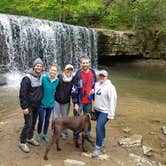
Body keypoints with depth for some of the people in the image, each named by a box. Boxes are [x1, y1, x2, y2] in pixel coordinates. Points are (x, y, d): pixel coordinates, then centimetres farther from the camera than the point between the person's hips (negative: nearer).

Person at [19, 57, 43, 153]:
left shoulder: (40, 77, 5)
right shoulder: (28, 78, -18)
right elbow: (22, 93, -19)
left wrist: (40, 102, 13)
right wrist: (24, 107, -20)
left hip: (37, 105, 7)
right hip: (29, 106, -7)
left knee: (33, 123, 16)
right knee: (28, 124, -5)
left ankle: (30, 138, 33)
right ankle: (22, 142, 10)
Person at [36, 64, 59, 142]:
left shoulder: (57, 80, -4)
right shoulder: (43, 78, -16)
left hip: (50, 103, 4)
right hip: (42, 103, -3)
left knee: (47, 120, 15)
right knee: (41, 120, 1)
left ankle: (45, 134, 32)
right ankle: (39, 133, 25)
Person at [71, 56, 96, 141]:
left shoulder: (93, 73, 0)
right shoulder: (78, 74, -13)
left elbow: (95, 85, 17)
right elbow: (74, 90, -12)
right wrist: (75, 103, -13)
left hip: (89, 101, 4)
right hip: (79, 101, -4)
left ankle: (87, 135, 32)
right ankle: (76, 136, 21)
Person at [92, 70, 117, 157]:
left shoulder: (109, 87, -17)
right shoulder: (97, 84, 5)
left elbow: (112, 100, -19)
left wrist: (111, 114, -21)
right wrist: (94, 106, 14)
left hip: (105, 111, -7)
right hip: (97, 110, 7)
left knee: (99, 128, -13)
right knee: (101, 127, 21)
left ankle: (98, 148, -2)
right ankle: (102, 142, 41)